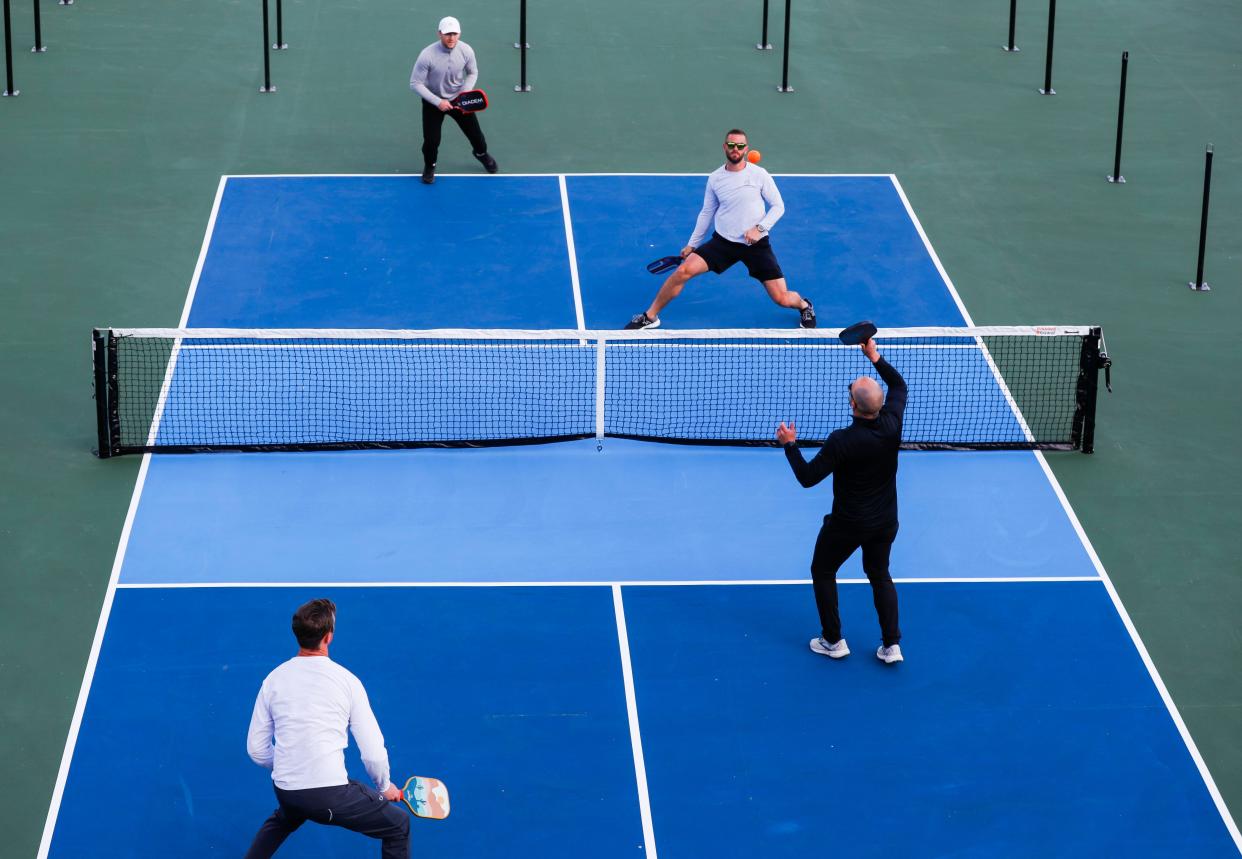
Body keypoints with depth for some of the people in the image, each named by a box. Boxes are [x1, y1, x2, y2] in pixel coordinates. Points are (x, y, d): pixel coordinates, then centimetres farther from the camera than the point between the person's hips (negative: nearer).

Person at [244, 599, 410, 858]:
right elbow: (373, 753, -4)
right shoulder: (347, 681, -5)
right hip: (331, 794, -5)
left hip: (285, 791, 5)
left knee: (282, 819, 40)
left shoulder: (273, 679, 5)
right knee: (398, 825, 15)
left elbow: (256, 749, 10)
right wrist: (385, 788, 15)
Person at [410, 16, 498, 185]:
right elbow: (415, 83, -21)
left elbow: (472, 73, 1)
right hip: (433, 101, -3)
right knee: (431, 140, -8)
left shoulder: (466, 51, -19)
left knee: (475, 132, 9)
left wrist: (465, 92, -15)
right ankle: (429, 165, 26)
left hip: (459, 99, 3)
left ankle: (481, 153, 46)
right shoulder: (427, 55, -29)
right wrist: (438, 102, -25)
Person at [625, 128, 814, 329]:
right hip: (723, 241, 2)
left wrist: (759, 228, -15)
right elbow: (707, 213, 14)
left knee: (782, 299, -8)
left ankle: (803, 305, 31)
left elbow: (778, 206, -1)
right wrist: (692, 244, 15)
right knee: (683, 271, -17)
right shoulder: (715, 178, 2)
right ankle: (650, 317, -2)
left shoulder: (759, 175, -6)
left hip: (756, 244, -2)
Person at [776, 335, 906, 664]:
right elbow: (899, 384, 3)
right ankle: (891, 645, 22)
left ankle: (833, 641, 27)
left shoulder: (843, 442, -32)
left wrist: (790, 445, -10)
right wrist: (876, 357, 8)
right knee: (880, 575, 24)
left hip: (847, 524, -5)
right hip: (885, 522, 5)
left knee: (822, 572, 20)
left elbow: (807, 477, -22)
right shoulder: (892, 425, -18)